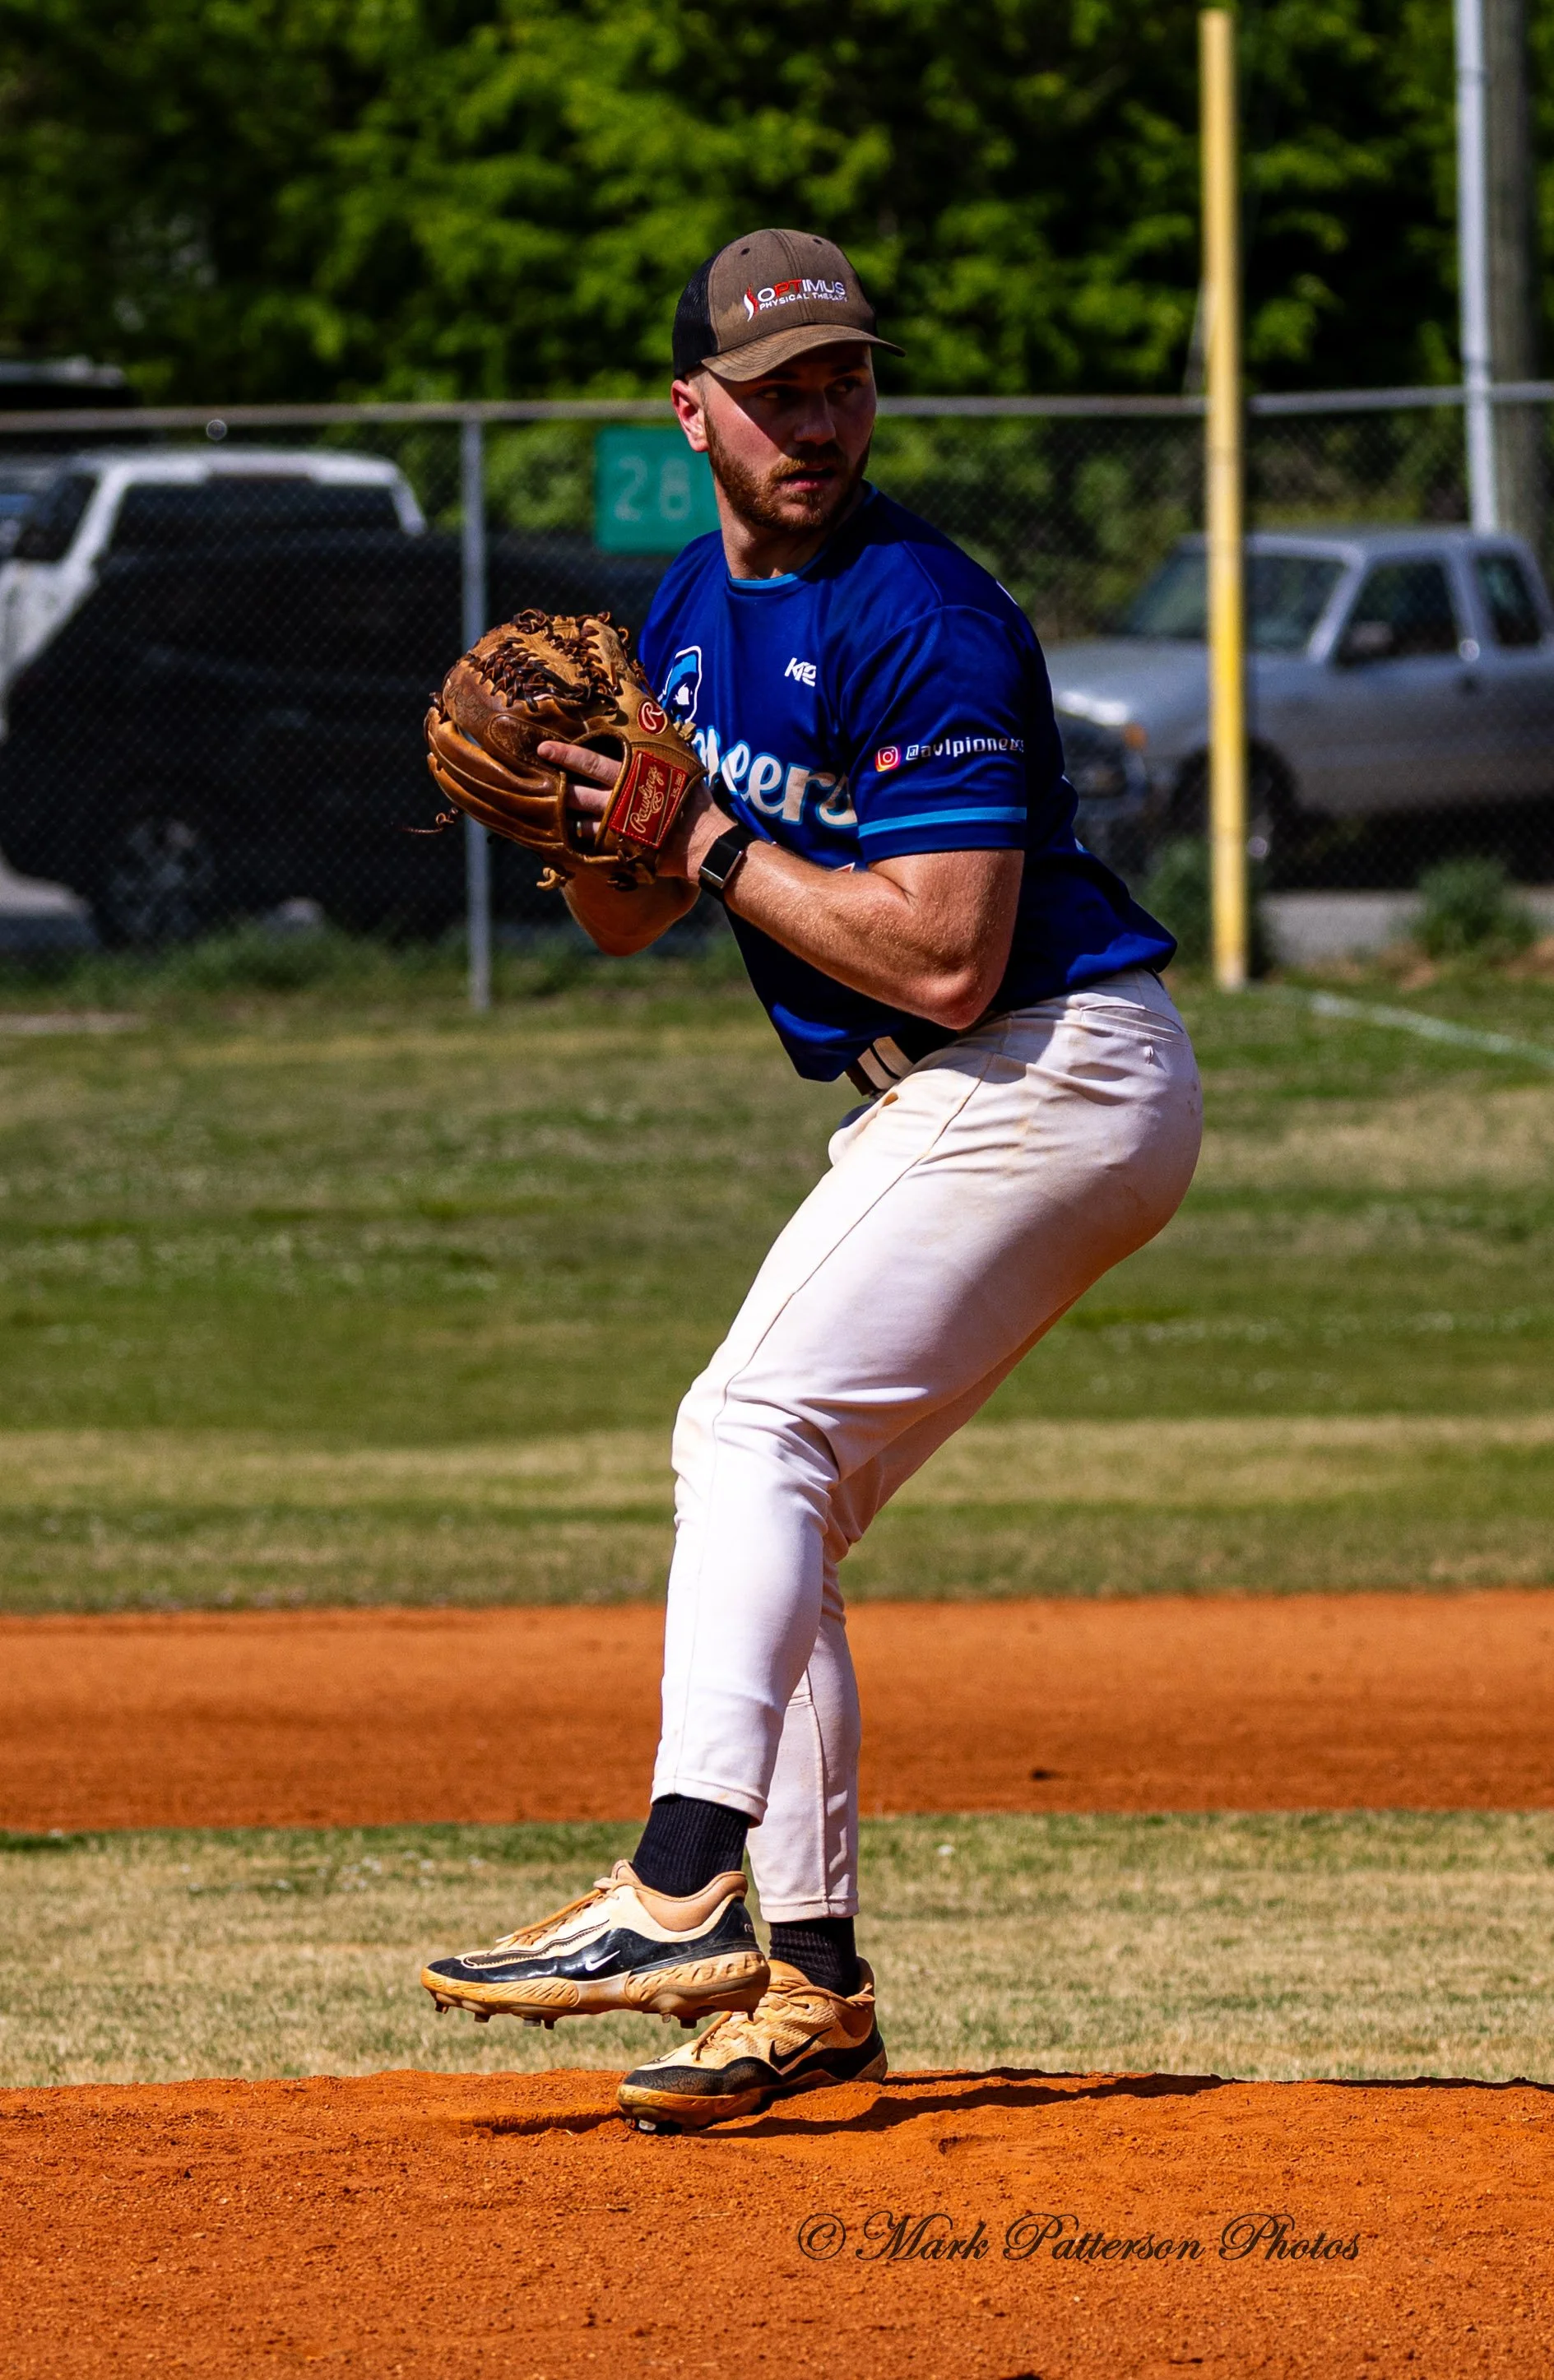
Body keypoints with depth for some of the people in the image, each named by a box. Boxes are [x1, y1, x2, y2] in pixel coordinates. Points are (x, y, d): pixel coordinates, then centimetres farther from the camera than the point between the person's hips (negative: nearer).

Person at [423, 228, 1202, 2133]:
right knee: (770, 1495, 9)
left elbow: (947, 960, -25)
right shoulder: (698, 603, 11)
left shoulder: (919, 622, -19)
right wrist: (577, 812, -7)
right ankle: (810, 1979, 11)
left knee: (755, 1426, -21)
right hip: (932, 1110, 10)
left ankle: (683, 1888, -33)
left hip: (1055, 1076, -10)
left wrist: (713, 842, -18)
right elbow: (628, 923, 15)